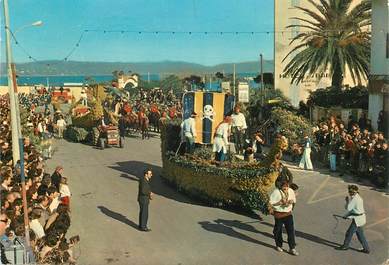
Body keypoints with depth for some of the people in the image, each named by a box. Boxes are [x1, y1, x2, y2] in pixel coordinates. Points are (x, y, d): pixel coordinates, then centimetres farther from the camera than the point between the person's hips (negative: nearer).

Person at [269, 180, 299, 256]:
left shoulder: (291, 191, -2)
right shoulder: (276, 192, -15)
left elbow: (294, 200, 13)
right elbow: (271, 203, -13)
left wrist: (291, 201, -11)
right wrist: (280, 202, -24)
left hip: (288, 213, 3)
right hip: (279, 214, -3)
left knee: (291, 230, -1)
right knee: (278, 230, 10)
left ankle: (292, 248, 8)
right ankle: (279, 245, 32)